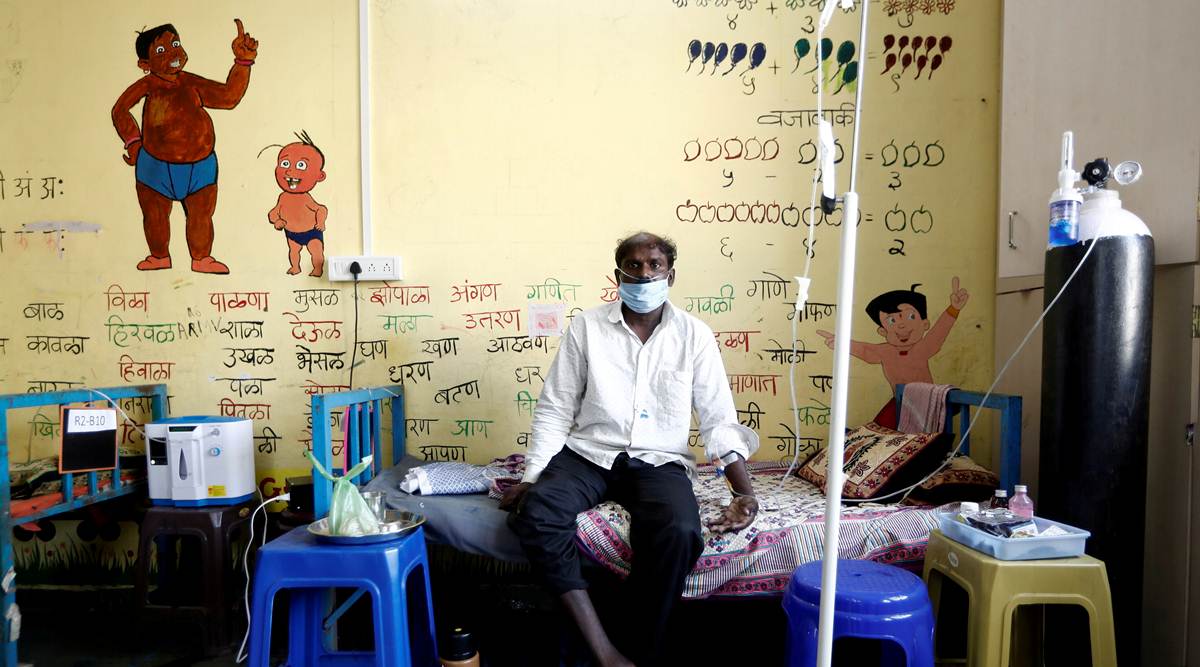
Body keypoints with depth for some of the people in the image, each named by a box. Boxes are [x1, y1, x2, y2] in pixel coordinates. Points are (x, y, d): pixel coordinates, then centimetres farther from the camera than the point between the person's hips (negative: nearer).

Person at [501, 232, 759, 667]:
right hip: (588, 453, 1)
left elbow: (719, 421, 2)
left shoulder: (695, 335, 2)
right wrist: (531, 477, -8)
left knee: (680, 533, -33)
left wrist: (744, 491, -12)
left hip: (660, 462, 0)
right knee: (534, 512, -30)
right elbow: (555, 410, 3)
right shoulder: (587, 327, 2)